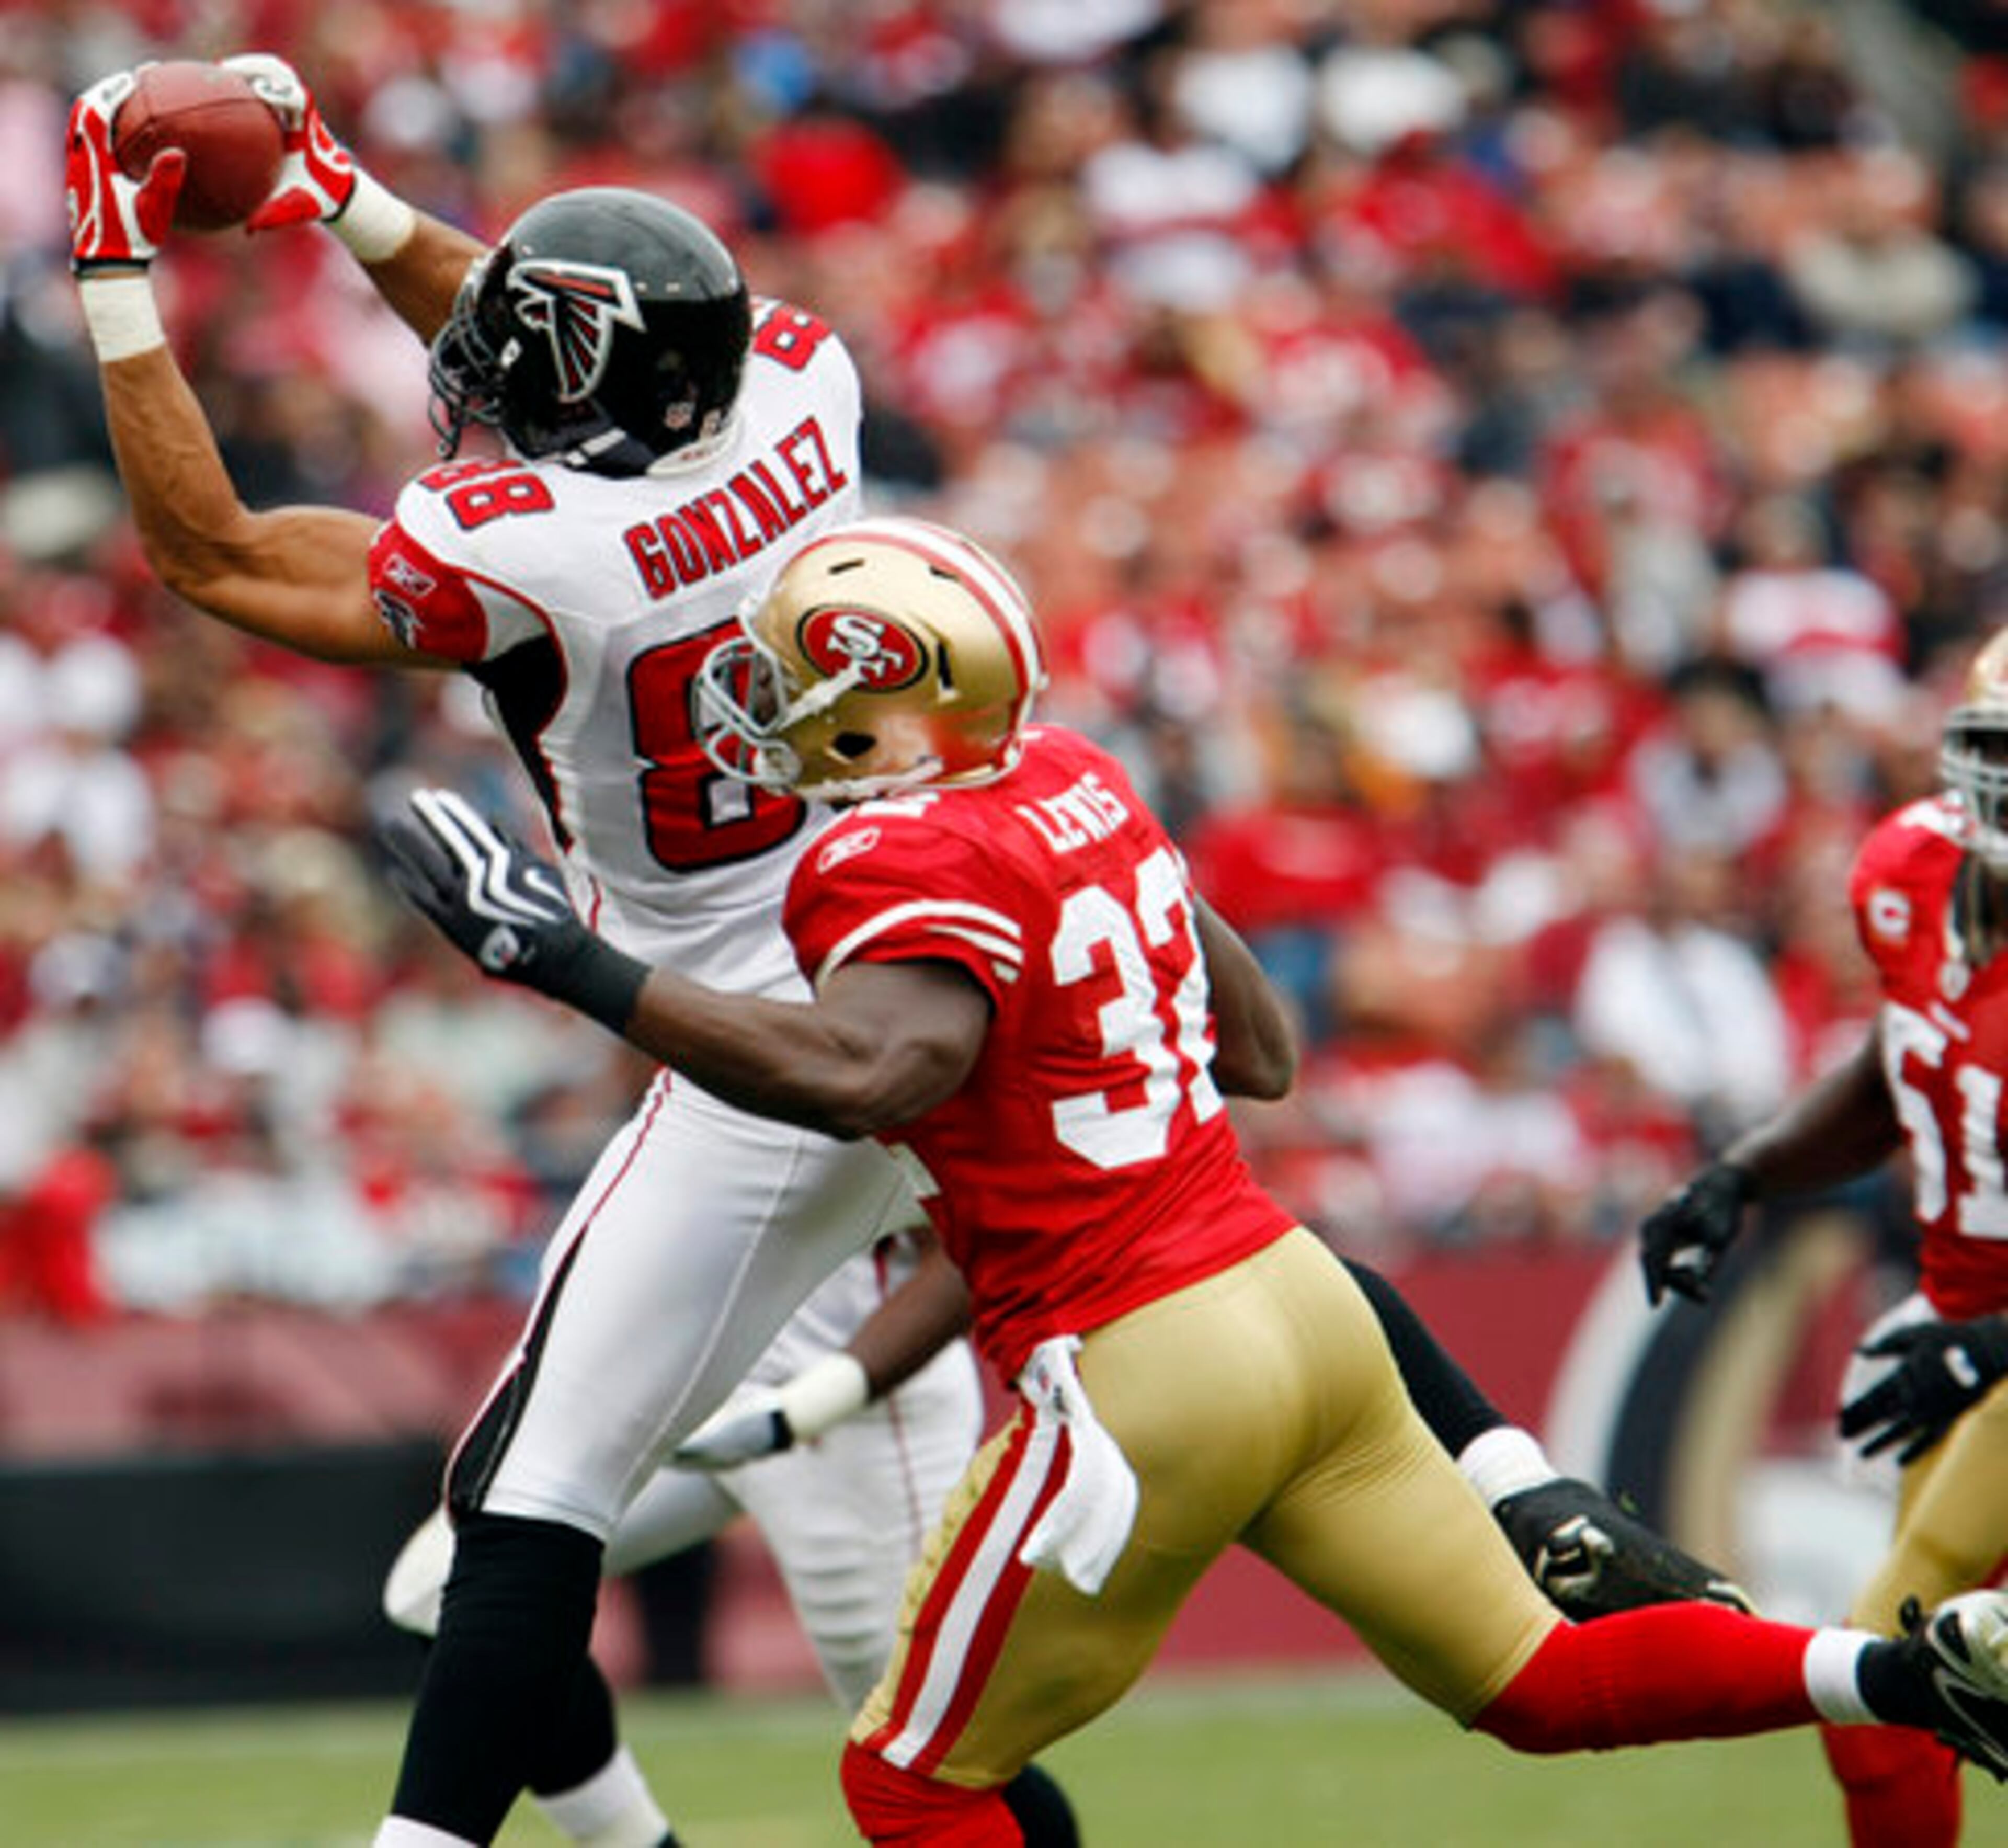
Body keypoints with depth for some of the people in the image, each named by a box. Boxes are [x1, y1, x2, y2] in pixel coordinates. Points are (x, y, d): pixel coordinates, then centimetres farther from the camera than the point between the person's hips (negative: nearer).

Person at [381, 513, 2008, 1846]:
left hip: (1143, 1375, -8)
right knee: (1544, 1687, 17)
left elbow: (858, 1068, -39)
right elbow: (1263, 1053, 19)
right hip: (1299, 1299, 8)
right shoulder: (1070, 781, 10)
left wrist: (571, 965, -36)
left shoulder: (910, 872, -16)